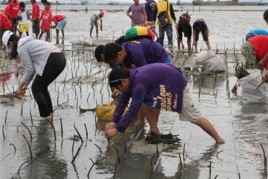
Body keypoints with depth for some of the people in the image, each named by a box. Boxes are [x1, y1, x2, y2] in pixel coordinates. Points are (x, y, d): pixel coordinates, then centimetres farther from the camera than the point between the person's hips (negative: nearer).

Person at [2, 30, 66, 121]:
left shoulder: (21, 48, -3)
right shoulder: (29, 42, 25)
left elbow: (29, 69, -3)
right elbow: (32, 67, 26)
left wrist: (20, 86, 7)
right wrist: (25, 85, 29)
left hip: (52, 61, -9)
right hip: (61, 58, 9)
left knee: (36, 89, 6)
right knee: (42, 87, 22)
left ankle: (46, 115, 8)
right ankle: (49, 113, 22)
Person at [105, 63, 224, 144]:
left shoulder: (139, 83, -33)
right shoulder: (130, 78, -5)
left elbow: (133, 109, -34)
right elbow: (122, 102, 0)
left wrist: (117, 129, -30)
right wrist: (114, 122, -7)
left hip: (176, 83, -9)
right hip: (163, 84, 9)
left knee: (193, 116, -6)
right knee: (142, 101, 0)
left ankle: (219, 140, 4)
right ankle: (154, 130, 6)